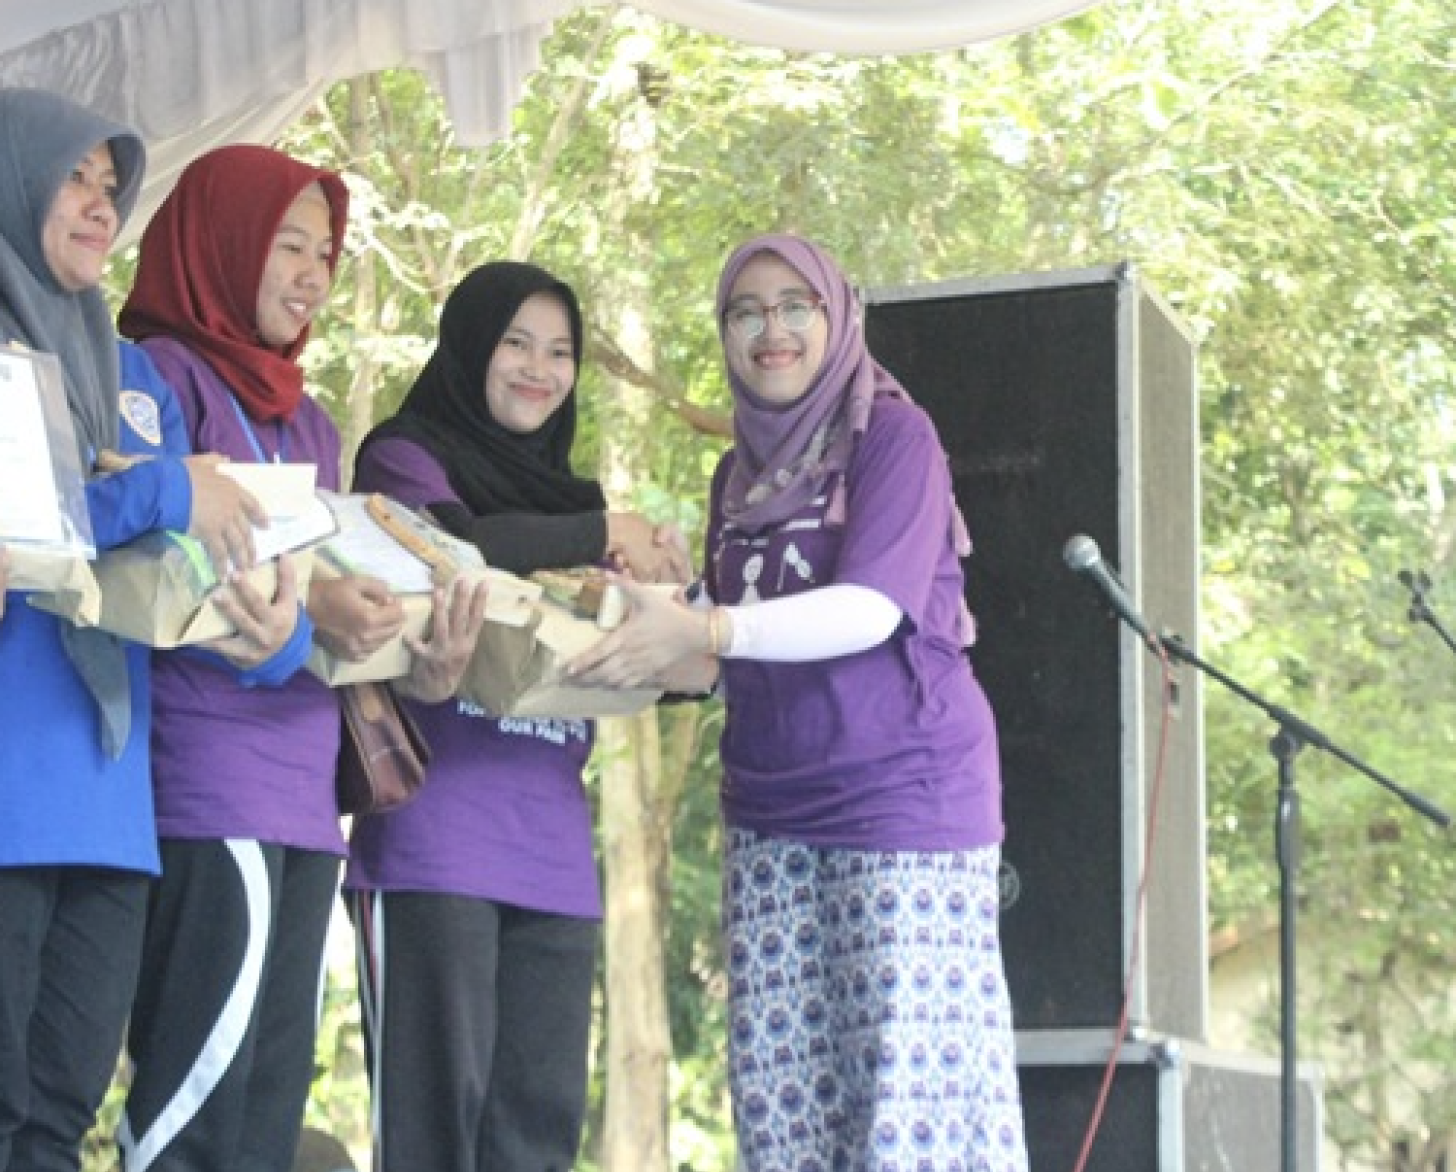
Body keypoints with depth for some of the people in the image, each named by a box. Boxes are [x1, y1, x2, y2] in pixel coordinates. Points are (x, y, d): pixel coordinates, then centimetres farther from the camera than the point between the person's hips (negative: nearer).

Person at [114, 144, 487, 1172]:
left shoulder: (310, 423, 22)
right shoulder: (167, 377, -1)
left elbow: (342, 585, 18)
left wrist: (421, 661, -3)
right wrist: (303, 607, -25)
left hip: (305, 784, 8)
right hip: (204, 777, -8)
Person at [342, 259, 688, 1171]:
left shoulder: (561, 493, 22)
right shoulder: (408, 456, 4)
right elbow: (441, 540, -20)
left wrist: (658, 579, -1)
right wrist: (601, 533, -10)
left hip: (552, 846, 7)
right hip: (436, 830, -6)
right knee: (437, 1097, -10)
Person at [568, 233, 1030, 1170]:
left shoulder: (893, 434, -5)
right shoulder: (740, 472, 16)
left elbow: (871, 608, -18)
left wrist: (703, 631, -28)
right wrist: (656, 646, 0)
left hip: (904, 795, -6)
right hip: (771, 811, 6)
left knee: (911, 1076, -10)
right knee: (779, 1086, 1)